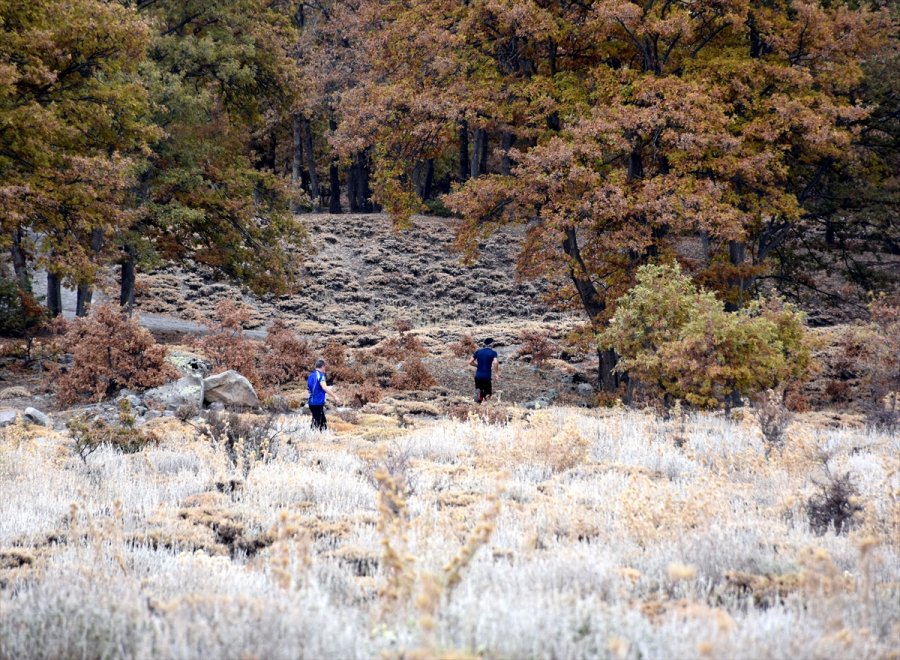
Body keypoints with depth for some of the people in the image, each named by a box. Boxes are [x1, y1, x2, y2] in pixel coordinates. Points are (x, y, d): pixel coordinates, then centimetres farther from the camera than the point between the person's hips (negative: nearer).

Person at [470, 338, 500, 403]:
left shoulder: (478, 351, 9)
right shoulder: (493, 352, -3)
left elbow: (470, 362, 9)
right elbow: (495, 362, -20)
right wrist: (498, 373, -9)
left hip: (478, 376, 3)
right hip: (486, 377, -3)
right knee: (488, 394, 7)